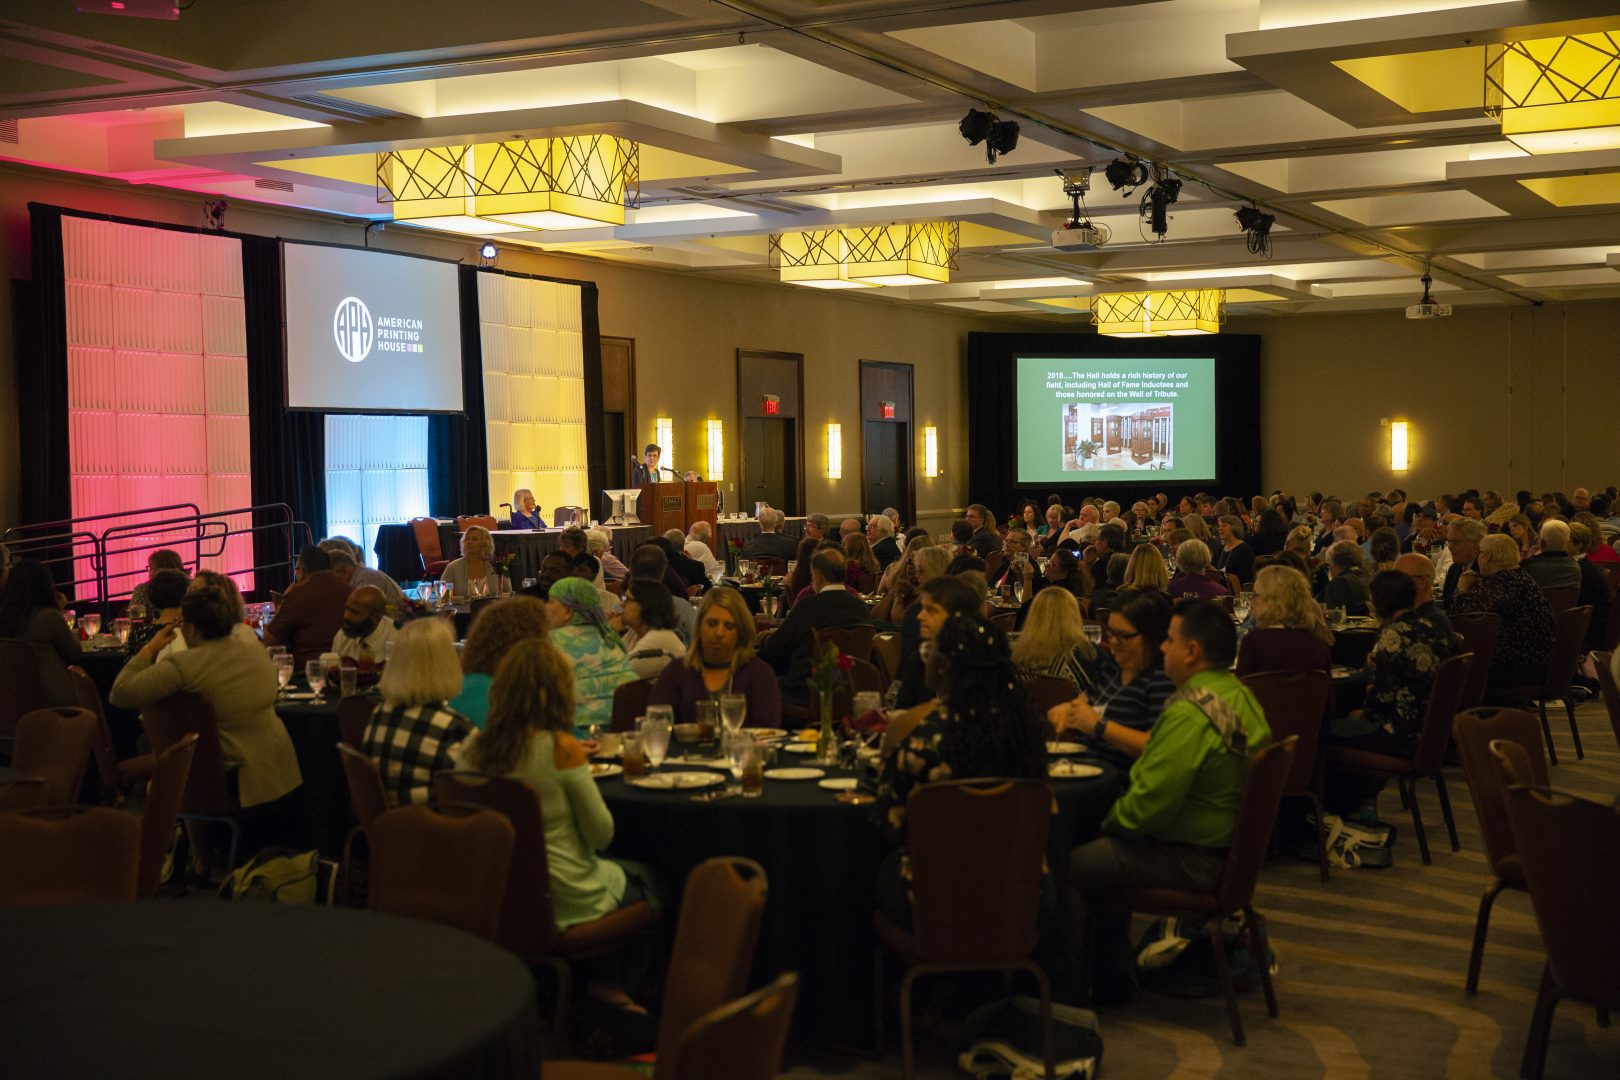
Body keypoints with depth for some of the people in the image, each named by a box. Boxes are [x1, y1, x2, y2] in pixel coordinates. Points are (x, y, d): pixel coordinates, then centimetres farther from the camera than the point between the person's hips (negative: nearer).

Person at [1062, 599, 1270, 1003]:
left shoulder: (1191, 712, -27)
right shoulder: (1240, 694, 5)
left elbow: (1149, 803, -27)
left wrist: (1111, 819, -7)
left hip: (1194, 859, -10)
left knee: (1068, 867, -1)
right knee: (1102, 852, 25)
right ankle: (1109, 979, 31)